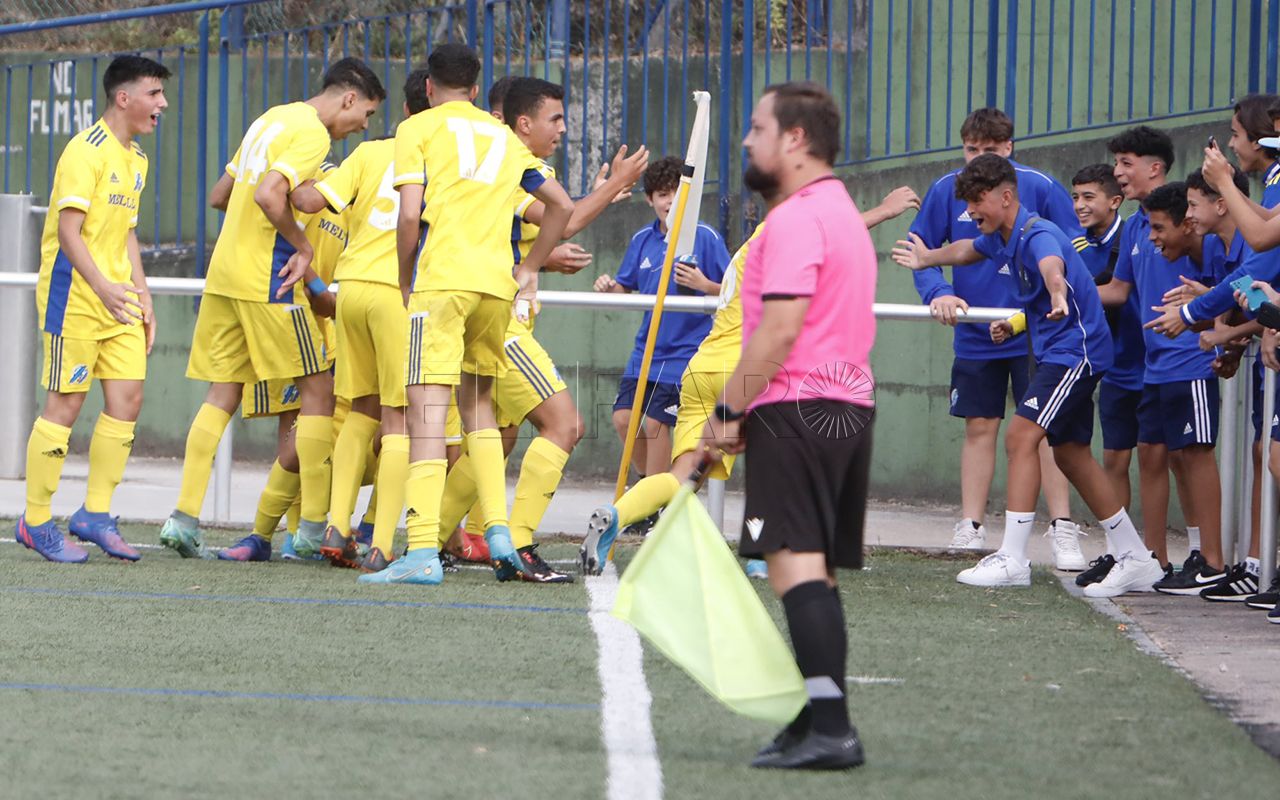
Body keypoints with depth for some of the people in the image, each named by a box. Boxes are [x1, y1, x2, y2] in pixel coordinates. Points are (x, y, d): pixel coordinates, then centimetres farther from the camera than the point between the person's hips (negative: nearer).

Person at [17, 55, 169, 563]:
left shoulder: (135, 159, 15)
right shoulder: (87, 150, -13)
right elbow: (67, 229, -20)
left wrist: (142, 296, 18)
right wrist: (103, 288, -31)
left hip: (117, 298, 8)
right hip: (73, 294, -8)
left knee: (127, 399, 1)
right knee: (66, 404, -5)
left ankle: (95, 515, 11)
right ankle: (36, 521, 4)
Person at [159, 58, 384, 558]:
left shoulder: (272, 119, 17)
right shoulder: (313, 133, -11)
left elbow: (221, 192, 24)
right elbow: (268, 195, -25)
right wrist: (303, 248, -13)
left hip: (223, 273, 8)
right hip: (266, 278, -8)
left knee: (222, 394, 9)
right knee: (317, 390, 0)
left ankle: (184, 517, 2)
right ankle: (313, 527, -1)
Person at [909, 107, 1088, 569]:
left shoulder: (1040, 188, -6)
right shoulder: (947, 191, 1)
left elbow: (1076, 254, -2)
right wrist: (938, 294, -13)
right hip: (975, 336, 3)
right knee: (979, 428, 8)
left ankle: (1062, 530, -4)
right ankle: (970, 527, 13)